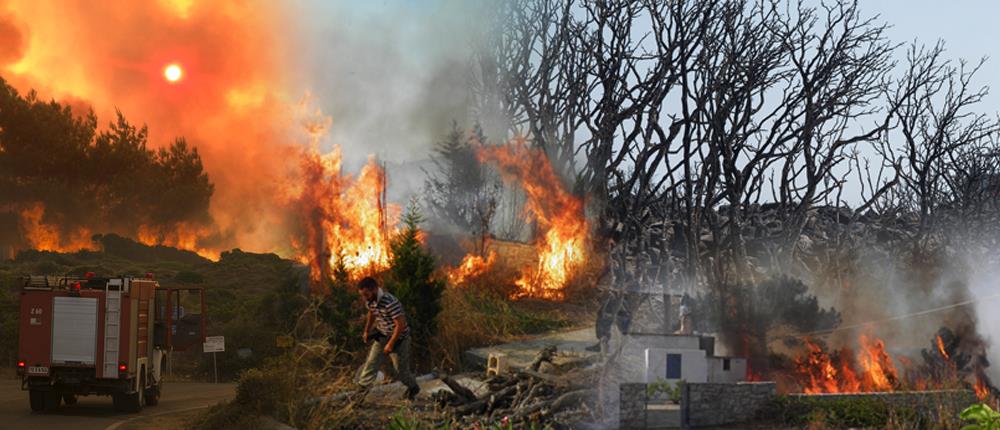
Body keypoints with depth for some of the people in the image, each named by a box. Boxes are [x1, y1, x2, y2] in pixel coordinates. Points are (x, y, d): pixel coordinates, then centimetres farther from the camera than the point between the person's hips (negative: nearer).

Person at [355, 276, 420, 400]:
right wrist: (366, 331, 17)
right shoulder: (370, 301, -8)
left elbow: (400, 325, -30)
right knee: (371, 363, -1)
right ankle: (363, 389, 3)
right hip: (381, 336, 7)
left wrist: (390, 344, -25)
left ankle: (413, 388, 32)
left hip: (398, 339, -7)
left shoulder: (390, 303, -33)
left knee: (400, 369, 7)